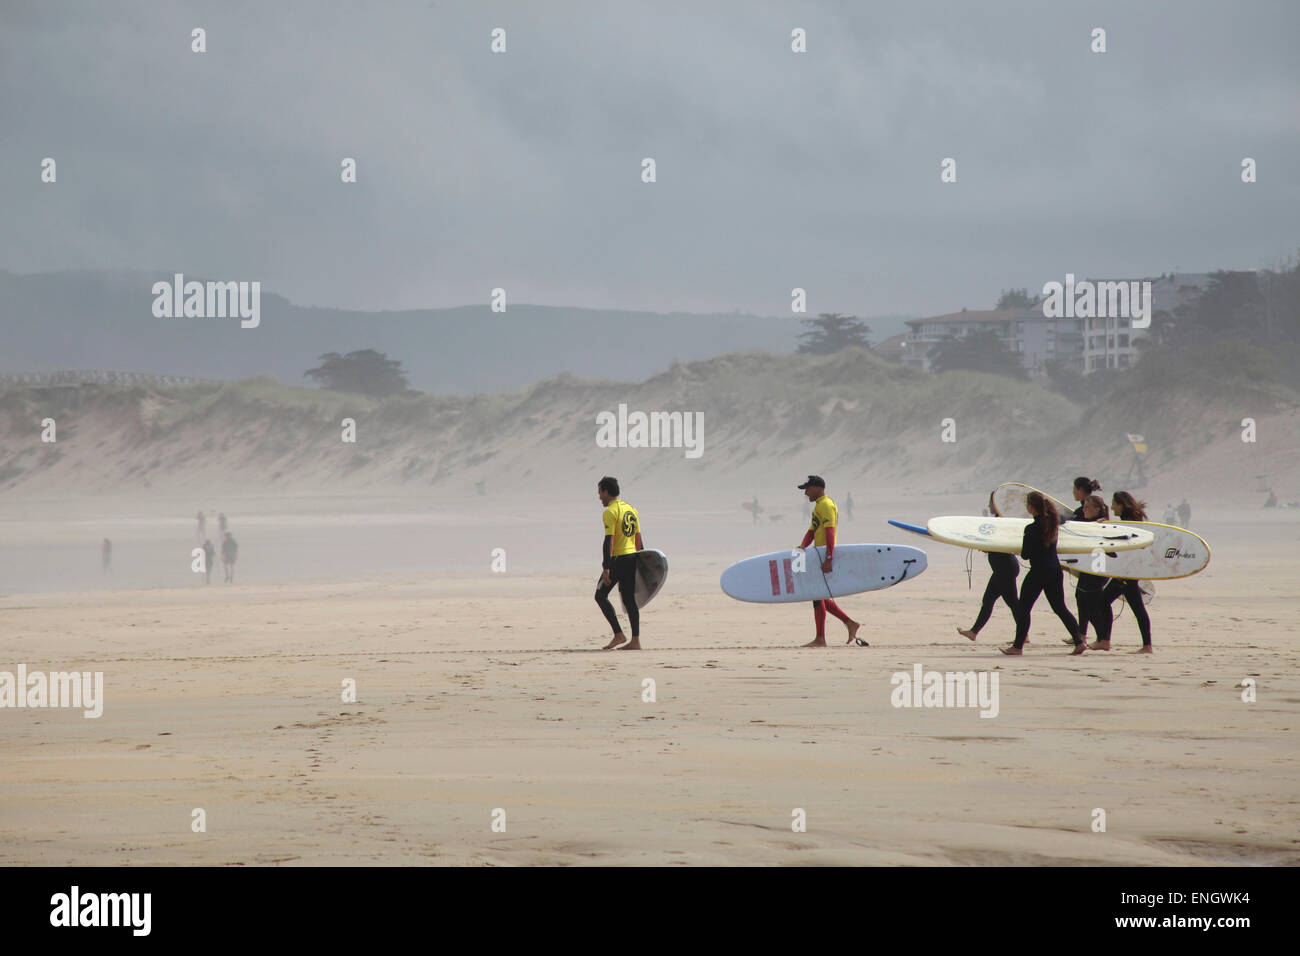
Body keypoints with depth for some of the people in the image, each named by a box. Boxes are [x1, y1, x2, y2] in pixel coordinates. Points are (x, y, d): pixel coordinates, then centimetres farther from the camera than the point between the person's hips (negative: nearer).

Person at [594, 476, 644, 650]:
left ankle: (619, 635, -6)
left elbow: (609, 541, -18)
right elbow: (638, 539, 18)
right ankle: (635, 641, 6)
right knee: (629, 599, 9)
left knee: (601, 595, 2)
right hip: (632, 557, 8)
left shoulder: (610, 512, -12)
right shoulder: (631, 509, 14)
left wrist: (606, 568, -20)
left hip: (618, 559, -8)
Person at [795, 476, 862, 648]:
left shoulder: (826, 505, -12)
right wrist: (802, 546, -3)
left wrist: (828, 559, -29)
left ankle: (820, 639, -4)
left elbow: (830, 532, -22)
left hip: (824, 556, -11)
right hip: (820, 555, 11)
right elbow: (812, 531, 17)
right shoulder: (818, 506, 22)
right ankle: (850, 623, 14)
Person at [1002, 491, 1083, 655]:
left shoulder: (1031, 529, -17)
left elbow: (1025, 555, -14)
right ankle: (1078, 641, 4)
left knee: (1024, 608, 4)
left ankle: (1018, 646, 7)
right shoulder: (1053, 522, 3)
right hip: (1055, 570, 7)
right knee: (1060, 607, 13)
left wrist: (1022, 549, 7)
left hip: (1038, 572, -7)